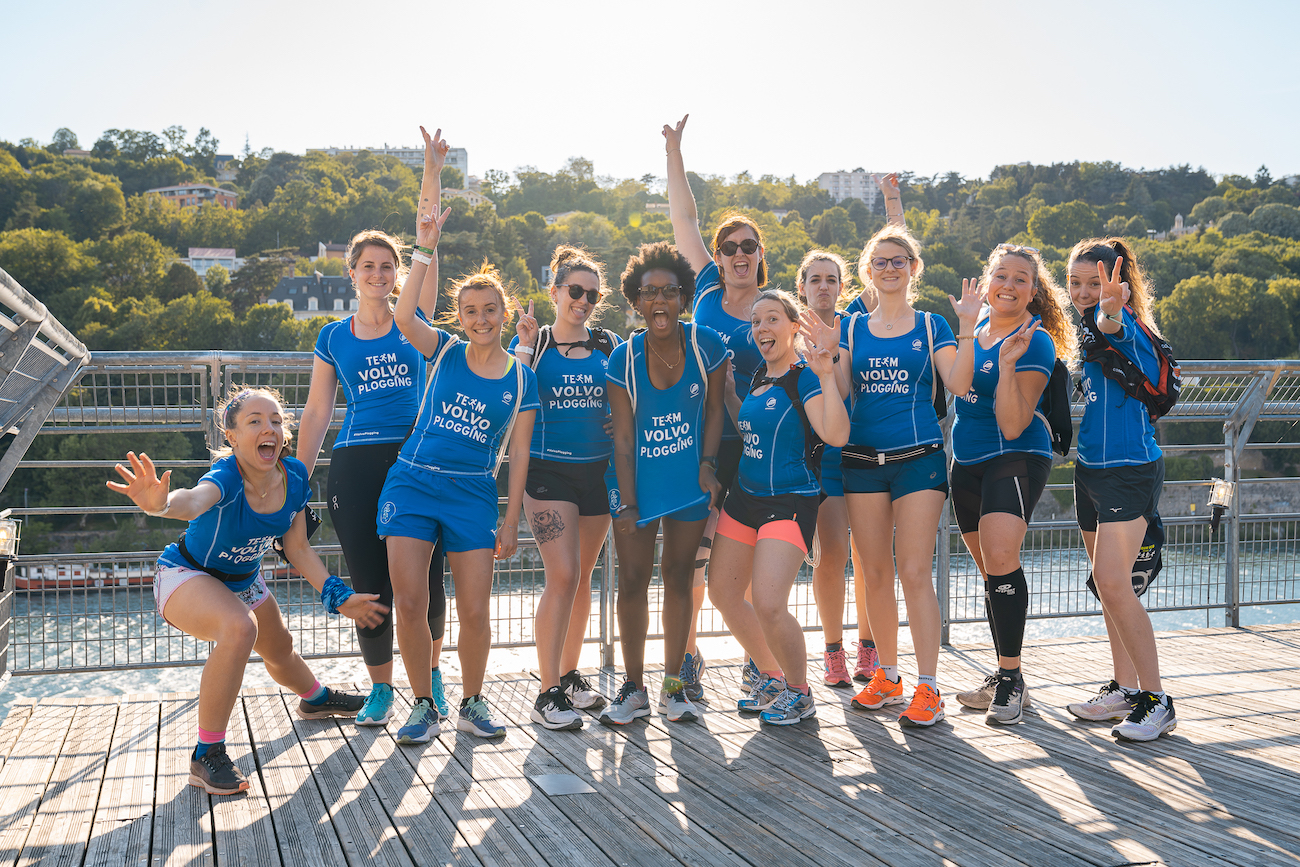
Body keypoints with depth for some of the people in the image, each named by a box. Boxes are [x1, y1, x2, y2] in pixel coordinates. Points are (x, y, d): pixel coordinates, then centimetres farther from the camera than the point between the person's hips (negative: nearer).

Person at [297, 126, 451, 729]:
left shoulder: (415, 320, 4)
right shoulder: (333, 339, 8)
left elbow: (426, 242, -6)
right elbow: (316, 414, 10)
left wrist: (432, 171, -14)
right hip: (355, 467, 1)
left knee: (425, 578, 1)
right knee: (368, 583, 3)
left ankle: (430, 677, 22)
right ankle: (381, 688, 18)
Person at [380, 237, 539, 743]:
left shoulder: (521, 379, 5)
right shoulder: (445, 352, 4)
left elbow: (519, 454, 5)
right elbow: (404, 316, -15)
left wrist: (511, 520, 2)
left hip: (473, 493, 0)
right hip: (413, 483, 0)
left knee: (475, 612, -1)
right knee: (409, 604, -6)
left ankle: (472, 704, 21)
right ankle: (423, 707, 11)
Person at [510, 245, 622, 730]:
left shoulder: (609, 344, 10)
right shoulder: (532, 341, 3)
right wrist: (524, 344, -13)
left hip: (597, 469, 4)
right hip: (547, 468, -4)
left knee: (582, 577, 11)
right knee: (563, 575, -13)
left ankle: (569, 676, 26)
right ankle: (548, 694, -7)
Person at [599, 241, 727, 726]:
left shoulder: (707, 346, -11)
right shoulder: (624, 359, -12)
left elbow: (714, 409, 3)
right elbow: (624, 435, -9)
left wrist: (708, 463, -9)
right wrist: (627, 503, -12)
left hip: (691, 482, 1)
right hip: (639, 481, 0)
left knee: (678, 577, 8)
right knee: (633, 580, 0)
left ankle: (673, 685, 19)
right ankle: (634, 689, 13)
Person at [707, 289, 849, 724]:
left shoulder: (804, 378, -11)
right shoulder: (756, 377, 11)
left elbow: (835, 435, -28)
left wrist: (825, 374, -33)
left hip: (790, 500, -8)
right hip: (744, 494, 8)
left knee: (768, 604, -18)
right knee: (722, 592, 11)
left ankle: (799, 693, 6)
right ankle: (773, 678, 29)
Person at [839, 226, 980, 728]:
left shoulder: (931, 326, 6)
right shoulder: (851, 328, 12)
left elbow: (958, 385, -6)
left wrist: (967, 329, -15)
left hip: (918, 458, -3)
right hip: (862, 459, 3)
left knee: (914, 573, -8)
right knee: (875, 574, 7)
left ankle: (927, 688, -4)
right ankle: (887, 676, 20)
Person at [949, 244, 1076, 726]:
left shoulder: (1035, 342, -13)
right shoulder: (978, 324, 9)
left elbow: (1013, 426, -20)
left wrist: (1007, 364, -27)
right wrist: (963, 326, 13)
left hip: (1015, 458, -7)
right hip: (968, 463, 7)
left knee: (1000, 559, -22)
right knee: (988, 569, 12)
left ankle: (1011, 679, -13)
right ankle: (1002, 677, 22)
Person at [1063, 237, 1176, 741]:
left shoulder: (1126, 325, -12)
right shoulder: (1088, 332, 14)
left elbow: (1110, 322, -37)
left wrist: (1110, 309, -59)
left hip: (1131, 468, -9)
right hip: (1090, 469, 9)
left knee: (1112, 583, -16)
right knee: (1108, 585, 12)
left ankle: (1156, 701, -8)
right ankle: (1125, 689, 22)